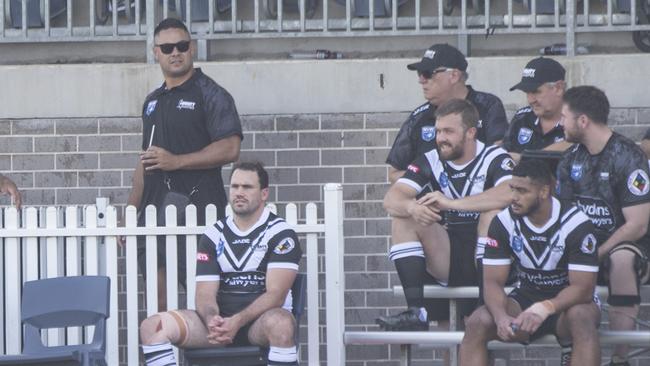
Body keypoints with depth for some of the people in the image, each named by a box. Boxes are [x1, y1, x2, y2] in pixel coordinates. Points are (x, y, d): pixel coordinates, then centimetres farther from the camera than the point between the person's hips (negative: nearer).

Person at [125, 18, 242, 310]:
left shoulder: (210, 95, -2)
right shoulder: (153, 101, 21)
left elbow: (230, 149, -13)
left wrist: (176, 161, -16)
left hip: (196, 208, -7)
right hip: (154, 210, 7)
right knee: (158, 298, 3)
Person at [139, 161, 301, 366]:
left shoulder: (280, 234, -1)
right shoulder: (214, 236, 12)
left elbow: (275, 294, -12)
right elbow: (205, 294, 4)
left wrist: (237, 322, -26)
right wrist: (212, 321, -21)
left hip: (259, 321, -4)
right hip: (220, 321, 4)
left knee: (280, 323, -42)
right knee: (152, 326, -17)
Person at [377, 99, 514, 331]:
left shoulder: (494, 159, -6)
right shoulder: (431, 162, 7)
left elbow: (510, 194, -28)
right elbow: (391, 199, -4)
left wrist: (451, 203, -33)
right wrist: (412, 207, -30)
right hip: (449, 258, 4)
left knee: (493, 212, -29)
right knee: (403, 220, -13)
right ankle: (416, 311, -26)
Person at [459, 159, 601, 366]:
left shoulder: (576, 224, -17)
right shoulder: (504, 222, -7)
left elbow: (583, 288, -21)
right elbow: (493, 281, -9)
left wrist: (544, 309, -38)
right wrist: (501, 317, -31)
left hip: (567, 302, -3)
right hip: (526, 298, 3)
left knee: (582, 318, -39)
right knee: (477, 323, -24)